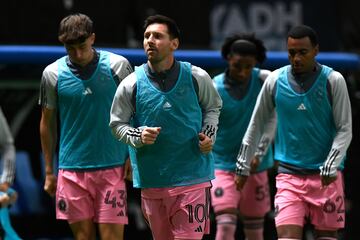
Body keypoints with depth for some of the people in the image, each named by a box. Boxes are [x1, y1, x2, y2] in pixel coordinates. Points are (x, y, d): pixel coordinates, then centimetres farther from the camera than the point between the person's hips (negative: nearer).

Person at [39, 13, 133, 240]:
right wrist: (49, 172, 11)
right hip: (72, 170, 1)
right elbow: (47, 123, 11)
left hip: (112, 168, -1)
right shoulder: (53, 74, 3)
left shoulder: (118, 65, -1)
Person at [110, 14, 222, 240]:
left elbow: (213, 107, 18)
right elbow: (117, 123, 8)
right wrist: (138, 136, -12)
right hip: (152, 182, 2)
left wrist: (209, 134, 0)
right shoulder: (131, 84, -2)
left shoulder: (196, 77, -1)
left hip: (192, 177, -1)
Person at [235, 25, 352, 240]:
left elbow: (345, 130, -3)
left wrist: (331, 166, -15)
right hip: (289, 176, 1)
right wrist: (243, 165, 13)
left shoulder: (333, 81, -4)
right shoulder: (275, 81, 2)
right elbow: (256, 124, 13)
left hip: (326, 178, -1)